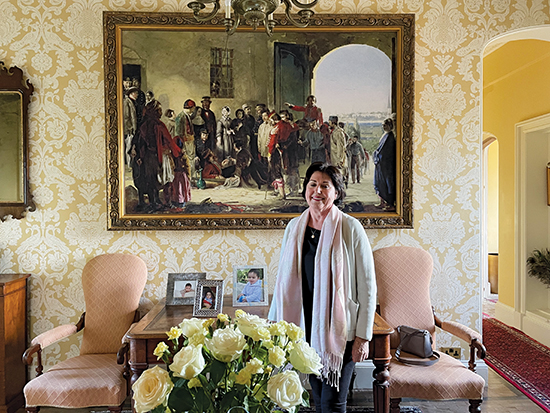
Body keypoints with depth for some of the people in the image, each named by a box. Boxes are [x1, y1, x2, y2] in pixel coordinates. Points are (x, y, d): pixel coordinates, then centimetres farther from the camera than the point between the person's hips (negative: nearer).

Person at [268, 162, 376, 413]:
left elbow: (367, 286, -7)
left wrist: (363, 337, -9)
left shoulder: (350, 228, -8)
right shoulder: (294, 227, 4)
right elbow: (283, 280, 12)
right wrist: (273, 324, 11)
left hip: (340, 331, -4)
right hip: (307, 328, 4)